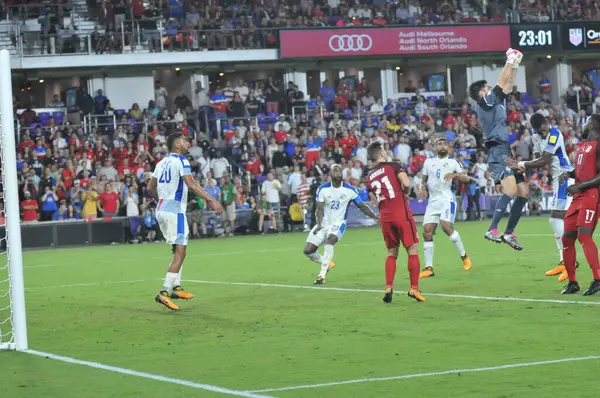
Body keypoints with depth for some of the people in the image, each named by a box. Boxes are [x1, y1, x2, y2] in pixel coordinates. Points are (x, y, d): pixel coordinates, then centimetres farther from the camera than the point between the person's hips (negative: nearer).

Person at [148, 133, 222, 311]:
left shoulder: (162, 162, 15)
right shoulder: (181, 161, -9)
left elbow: (150, 188, 19)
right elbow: (191, 184, -21)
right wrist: (211, 200, -23)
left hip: (161, 209, 9)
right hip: (174, 210, -9)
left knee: (177, 249, 20)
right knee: (180, 252, -8)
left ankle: (176, 287, 19)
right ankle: (164, 292, -17)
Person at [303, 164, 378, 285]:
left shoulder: (349, 190, -6)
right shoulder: (323, 189, -5)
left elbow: (361, 206, 0)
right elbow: (319, 209, -7)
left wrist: (374, 216, -13)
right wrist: (319, 224, -24)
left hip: (338, 224, -3)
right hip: (324, 223, 3)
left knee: (330, 240, -34)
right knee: (308, 250, -5)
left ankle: (322, 275, -32)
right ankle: (327, 264, 24)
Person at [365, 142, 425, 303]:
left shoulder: (369, 178, 12)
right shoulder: (393, 166, -3)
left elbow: (375, 200, 13)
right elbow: (406, 184, -15)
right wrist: (404, 192, 5)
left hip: (384, 217, 5)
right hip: (401, 213, -5)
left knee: (392, 253, 16)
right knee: (413, 250, 1)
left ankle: (388, 288, 5)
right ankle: (414, 289, -2)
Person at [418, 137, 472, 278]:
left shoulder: (453, 162, 6)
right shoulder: (428, 162, 16)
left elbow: (466, 178, 0)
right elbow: (424, 180, 25)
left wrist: (455, 175, -19)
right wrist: (423, 189, 3)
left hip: (447, 199, -4)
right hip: (433, 200, 4)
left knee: (446, 226, -24)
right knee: (427, 232, -5)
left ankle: (464, 256, -6)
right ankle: (428, 268, -1)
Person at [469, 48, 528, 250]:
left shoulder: (495, 102, 20)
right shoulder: (484, 103, -4)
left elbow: (508, 86, 26)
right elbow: (502, 83, -4)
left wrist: (515, 66, 22)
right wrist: (510, 62, 5)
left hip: (506, 153, 10)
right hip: (498, 152, -10)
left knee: (523, 193, 6)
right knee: (510, 191, -24)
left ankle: (509, 233, 10)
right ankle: (492, 230, -26)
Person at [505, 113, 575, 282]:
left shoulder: (554, 135, -20)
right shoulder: (537, 137, 8)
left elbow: (543, 161, -21)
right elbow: (538, 161, 9)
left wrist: (520, 165, -13)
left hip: (565, 178, -10)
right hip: (557, 179, 10)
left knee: (558, 219, -14)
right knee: (555, 221, 11)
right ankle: (564, 262, 16)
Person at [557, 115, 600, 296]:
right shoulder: (582, 144, 17)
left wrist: (580, 186, -19)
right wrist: (570, 174, 10)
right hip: (578, 197, 9)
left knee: (584, 235, -23)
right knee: (567, 238, 7)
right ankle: (572, 282, 15)